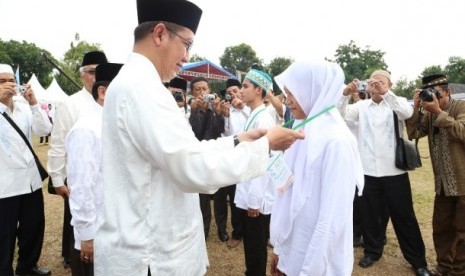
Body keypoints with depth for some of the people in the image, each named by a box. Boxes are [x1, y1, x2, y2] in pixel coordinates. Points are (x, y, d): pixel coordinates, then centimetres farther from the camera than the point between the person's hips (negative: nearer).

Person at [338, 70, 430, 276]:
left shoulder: (397, 102, 1)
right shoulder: (362, 106, 5)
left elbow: (407, 113, -20)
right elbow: (340, 115, -6)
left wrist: (385, 93, -31)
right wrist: (345, 94, -22)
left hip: (394, 171, -2)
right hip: (368, 171, 2)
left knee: (403, 216, 8)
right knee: (369, 214, 14)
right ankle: (372, 251, 34)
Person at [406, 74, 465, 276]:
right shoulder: (430, 113, 8)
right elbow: (413, 133, -1)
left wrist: (438, 111, -23)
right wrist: (416, 107, -9)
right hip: (443, 183, 6)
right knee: (441, 228, 15)